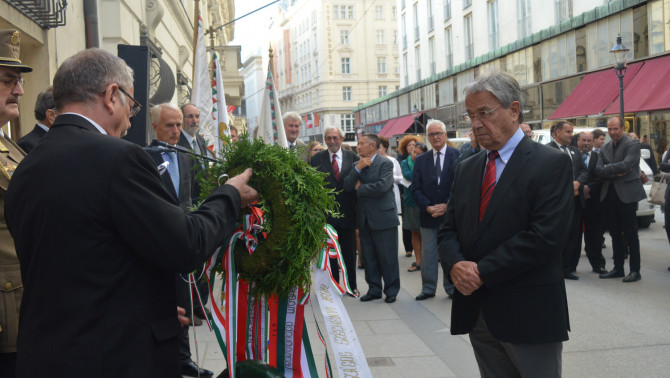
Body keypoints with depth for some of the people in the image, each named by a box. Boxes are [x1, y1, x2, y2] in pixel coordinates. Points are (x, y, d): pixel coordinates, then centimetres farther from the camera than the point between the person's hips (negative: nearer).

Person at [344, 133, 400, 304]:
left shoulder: (385, 163, -7)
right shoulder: (356, 164, 11)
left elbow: (382, 186, -22)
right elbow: (347, 186, -1)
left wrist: (360, 188, -8)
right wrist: (357, 168, -13)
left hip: (382, 217, -6)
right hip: (364, 219, 6)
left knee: (387, 257, 1)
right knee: (368, 257, 12)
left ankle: (391, 290, 13)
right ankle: (374, 289, 24)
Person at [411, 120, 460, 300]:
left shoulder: (458, 155, -1)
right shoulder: (421, 160, 8)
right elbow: (415, 189, 5)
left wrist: (447, 206, -14)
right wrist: (427, 207, -10)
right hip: (428, 215, 3)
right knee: (428, 254, 7)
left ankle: (452, 288, 18)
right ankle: (428, 288, 17)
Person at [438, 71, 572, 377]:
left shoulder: (551, 164, -8)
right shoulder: (466, 169, 13)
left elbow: (545, 236, -18)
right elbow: (448, 229, 11)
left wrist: (483, 272, -17)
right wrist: (455, 265, -11)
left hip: (528, 315, -5)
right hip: (478, 314, 6)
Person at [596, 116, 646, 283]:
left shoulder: (633, 144, -6)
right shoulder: (605, 148, 13)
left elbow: (625, 165, -19)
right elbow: (598, 171, 2)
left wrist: (607, 168, -8)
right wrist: (616, 172, -12)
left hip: (627, 194, -6)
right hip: (609, 195, 6)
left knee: (630, 233, -1)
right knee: (615, 233, 12)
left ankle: (635, 270, 6)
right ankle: (618, 268, 20)